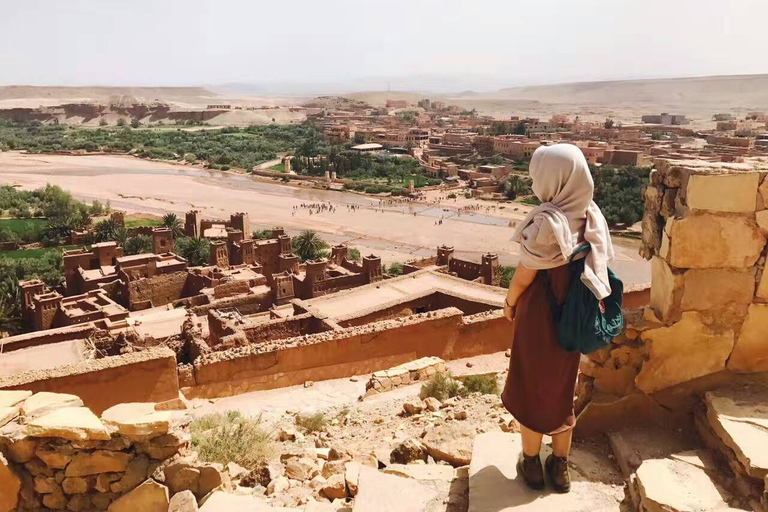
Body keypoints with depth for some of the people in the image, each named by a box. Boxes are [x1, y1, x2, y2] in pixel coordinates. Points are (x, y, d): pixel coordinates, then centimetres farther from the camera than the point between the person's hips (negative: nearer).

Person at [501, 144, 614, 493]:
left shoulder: (546, 221, -25)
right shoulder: (592, 216, -4)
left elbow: (524, 275, -17)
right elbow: (599, 268, 3)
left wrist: (509, 302, 1)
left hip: (539, 314, -6)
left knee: (530, 388, 13)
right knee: (562, 388, 19)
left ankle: (532, 464, 27)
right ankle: (560, 466, 31)